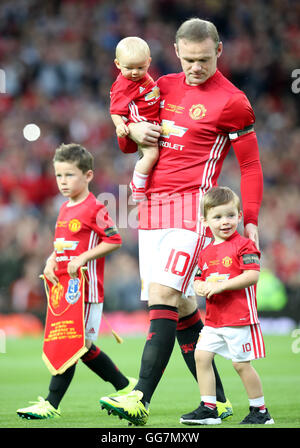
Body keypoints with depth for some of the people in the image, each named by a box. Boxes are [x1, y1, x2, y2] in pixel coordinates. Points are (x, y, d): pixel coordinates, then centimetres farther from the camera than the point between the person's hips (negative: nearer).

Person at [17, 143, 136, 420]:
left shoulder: (94, 208, -10)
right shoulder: (64, 209, 15)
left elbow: (114, 240, -13)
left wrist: (82, 259, -18)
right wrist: (51, 262, 5)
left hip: (86, 289, -9)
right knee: (83, 345, 12)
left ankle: (51, 404, -6)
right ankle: (125, 386, 25)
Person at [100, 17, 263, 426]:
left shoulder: (232, 102, -3)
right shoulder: (165, 86, 15)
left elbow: (251, 165, 1)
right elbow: (127, 144, 24)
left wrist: (250, 220, -7)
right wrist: (133, 131, 0)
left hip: (192, 205, -7)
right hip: (152, 205, 7)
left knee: (164, 294, -19)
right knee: (181, 307, 8)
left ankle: (141, 400, -26)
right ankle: (218, 401, 17)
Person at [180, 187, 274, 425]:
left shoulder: (244, 245, -8)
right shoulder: (206, 252, 13)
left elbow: (253, 275, -18)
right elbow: (198, 279, 19)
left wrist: (221, 285, -21)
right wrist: (201, 287, -5)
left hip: (239, 316, -7)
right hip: (214, 319, 7)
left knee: (242, 363, -3)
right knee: (201, 356, 0)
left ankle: (260, 410, 10)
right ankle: (208, 408, 7)